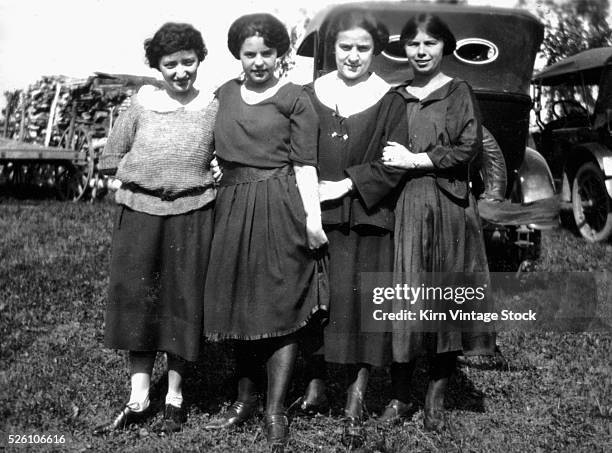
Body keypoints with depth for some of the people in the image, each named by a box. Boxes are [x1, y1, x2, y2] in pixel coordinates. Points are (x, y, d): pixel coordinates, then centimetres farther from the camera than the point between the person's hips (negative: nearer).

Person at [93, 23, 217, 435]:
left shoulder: (213, 108, -1)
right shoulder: (142, 104, 2)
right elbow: (110, 159, 8)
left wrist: (207, 174, -4)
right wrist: (144, 171, -1)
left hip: (191, 217, -1)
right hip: (140, 215, 1)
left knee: (183, 303, 6)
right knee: (137, 302, 5)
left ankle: (175, 397, 21)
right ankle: (139, 399, 16)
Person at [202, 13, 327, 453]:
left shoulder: (295, 98, -2)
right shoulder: (225, 93, 14)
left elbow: (305, 163, -6)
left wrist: (313, 216, -13)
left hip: (280, 207, -6)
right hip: (234, 206, 6)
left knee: (280, 307, -2)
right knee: (239, 305, 11)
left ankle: (276, 411, 4)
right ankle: (245, 399, 24)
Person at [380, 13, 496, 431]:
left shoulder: (458, 92, 4)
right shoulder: (396, 96, 13)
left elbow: (468, 149, -7)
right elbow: (383, 153, 18)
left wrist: (415, 160, -10)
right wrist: (391, 162, -1)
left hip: (448, 208, -2)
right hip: (403, 207, 2)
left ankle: (437, 397, 13)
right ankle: (400, 396, 10)